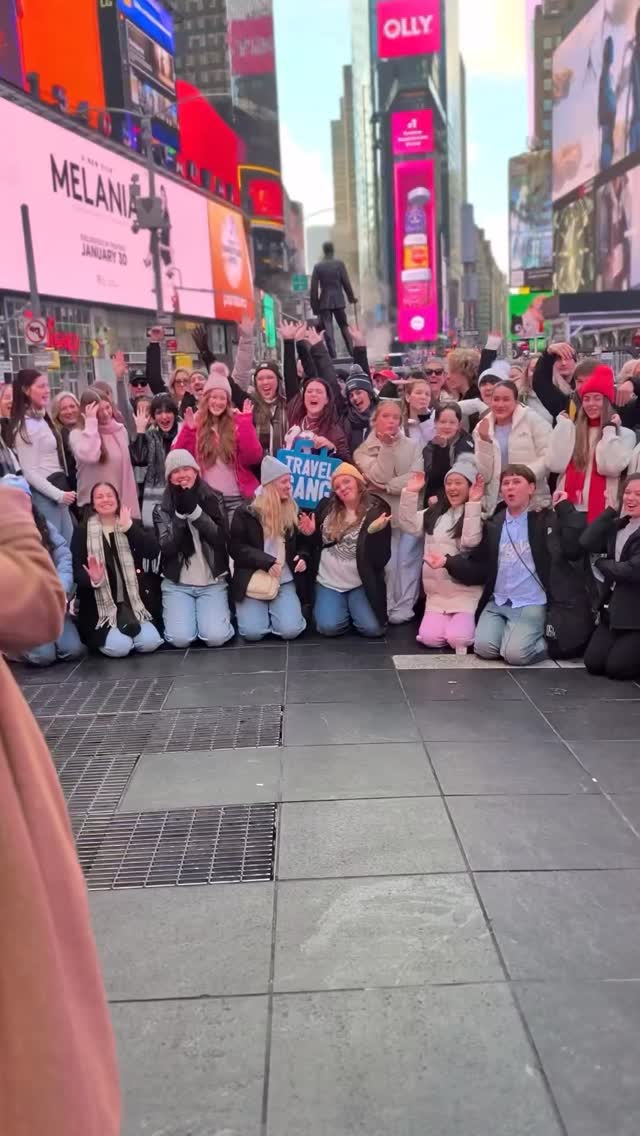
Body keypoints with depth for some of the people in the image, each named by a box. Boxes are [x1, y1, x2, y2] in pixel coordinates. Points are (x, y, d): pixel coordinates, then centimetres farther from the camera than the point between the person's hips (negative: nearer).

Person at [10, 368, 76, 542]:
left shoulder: (42, 420, 14)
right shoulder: (25, 426, -14)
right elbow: (30, 472, -17)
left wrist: (63, 492, 9)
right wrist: (59, 495, -16)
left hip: (57, 489, 9)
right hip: (44, 495, -9)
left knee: (70, 542, 11)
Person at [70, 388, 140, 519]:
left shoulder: (120, 429, 9)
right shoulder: (78, 434, -7)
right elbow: (90, 456, -29)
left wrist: (131, 503, 14)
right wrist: (91, 422, -20)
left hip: (123, 502, 5)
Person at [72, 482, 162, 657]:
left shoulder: (132, 526, 11)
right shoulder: (82, 531, 4)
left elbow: (152, 552, -7)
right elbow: (76, 570, -5)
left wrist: (129, 527, -14)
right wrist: (93, 580, -26)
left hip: (132, 603, 2)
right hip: (99, 607, -2)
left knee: (150, 643, -19)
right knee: (119, 647, -24)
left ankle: (128, 621, 9)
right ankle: (98, 637, 8)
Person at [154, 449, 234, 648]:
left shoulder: (214, 499, 1)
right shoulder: (162, 509, 0)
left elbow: (221, 538, -13)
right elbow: (166, 547, -12)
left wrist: (193, 509, -20)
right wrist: (180, 512, -20)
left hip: (213, 582, 0)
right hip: (176, 583, 1)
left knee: (216, 637, -20)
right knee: (180, 638, -18)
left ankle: (220, 613, 14)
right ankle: (173, 612, 15)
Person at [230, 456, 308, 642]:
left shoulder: (293, 511, 9)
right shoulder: (246, 512, -4)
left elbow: (300, 543, 20)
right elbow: (236, 548, -8)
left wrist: (302, 557, -3)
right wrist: (267, 562, -17)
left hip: (285, 581, 3)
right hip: (252, 581, -2)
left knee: (290, 630, -19)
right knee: (252, 632, -19)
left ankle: (274, 609, 16)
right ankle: (254, 610, 17)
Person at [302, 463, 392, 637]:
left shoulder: (377, 511, -11)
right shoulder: (327, 507, 0)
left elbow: (380, 559, -17)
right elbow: (316, 543, 13)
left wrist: (374, 532, -33)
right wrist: (311, 533, -10)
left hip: (361, 584, -2)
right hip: (329, 582, 2)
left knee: (373, 629, -17)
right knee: (329, 627, -19)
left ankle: (353, 607, 16)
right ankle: (343, 608, 16)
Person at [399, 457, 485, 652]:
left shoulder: (476, 514, -4)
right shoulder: (434, 513, 14)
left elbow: (470, 541, -20)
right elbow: (408, 525, 6)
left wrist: (473, 503, -23)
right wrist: (410, 492, -3)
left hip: (466, 593, -5)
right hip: (436, 593, 5)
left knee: (457, 639, -21)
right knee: (429, 638, -12)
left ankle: (471, 622, 12)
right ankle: (451, 621, 19)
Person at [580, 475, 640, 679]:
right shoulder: (618, 525, 11)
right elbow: (587, 543, -5)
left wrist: (602, 564, -6)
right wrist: (611, 510, -3)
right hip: (614, 609, 7)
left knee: (616, 667, -11)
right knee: (593, 664, 0)